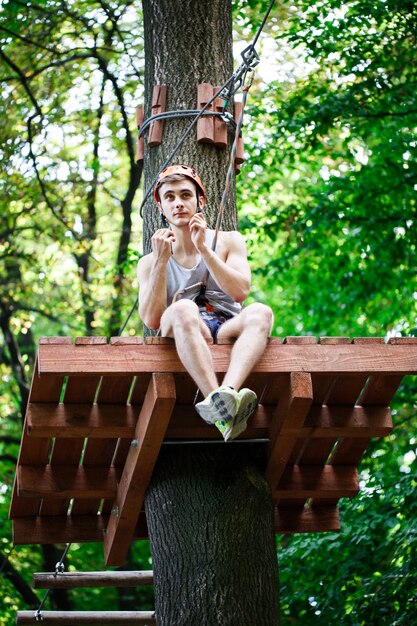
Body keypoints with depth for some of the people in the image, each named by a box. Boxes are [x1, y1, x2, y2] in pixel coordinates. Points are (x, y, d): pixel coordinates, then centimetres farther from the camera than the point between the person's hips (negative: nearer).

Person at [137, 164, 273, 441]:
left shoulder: (228, 242, 16)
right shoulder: (150, 262, 16)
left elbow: (240, 292, -3)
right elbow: (151, 320, -1)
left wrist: (203, 248, -8)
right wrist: (161, 261, -6)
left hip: (226, 330, 1)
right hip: (182, 337, -1)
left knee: (260, 312, -32)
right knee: (183, 309, -36)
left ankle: (227, 393, -60)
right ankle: (219, 402, -57)